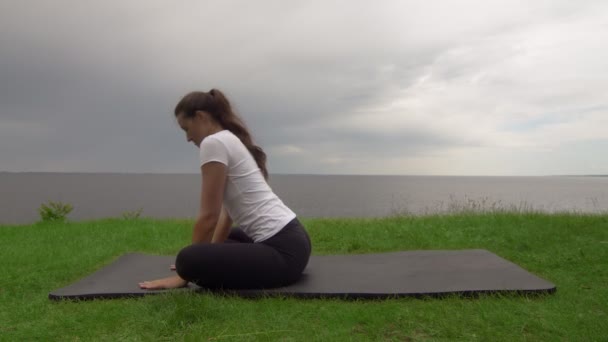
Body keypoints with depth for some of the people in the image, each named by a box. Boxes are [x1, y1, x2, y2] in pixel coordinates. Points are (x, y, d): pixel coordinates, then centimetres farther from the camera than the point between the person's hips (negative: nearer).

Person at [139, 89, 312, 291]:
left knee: (188, 261, -23)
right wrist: (211, 254, 28)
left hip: (284, 251, -11)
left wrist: (183, 275, -2)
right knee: (223, 243, 35)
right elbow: (230, 210, 23)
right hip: (290, 239, 11)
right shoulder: (233, 140, 19)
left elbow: (209, 216, -13)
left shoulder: (214, 142, -12)